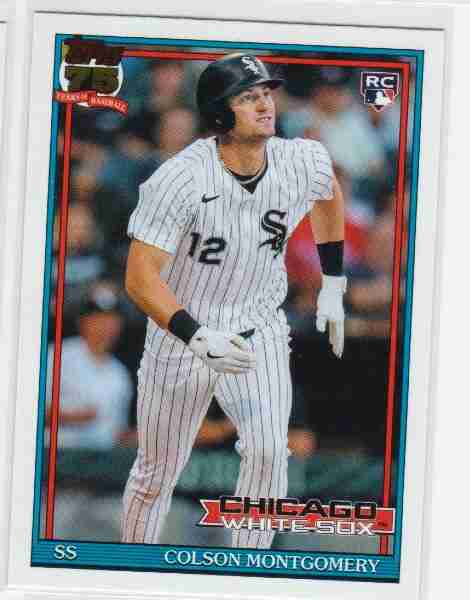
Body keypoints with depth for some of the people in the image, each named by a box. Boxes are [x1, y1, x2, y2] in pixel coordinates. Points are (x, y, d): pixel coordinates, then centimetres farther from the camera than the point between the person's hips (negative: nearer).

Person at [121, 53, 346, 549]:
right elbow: (140, 277, -27)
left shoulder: (303, 163, -11)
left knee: (268, 451, -21)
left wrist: (332, 284, 18)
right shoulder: (180, 179, -25)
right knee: (157, 473, 11)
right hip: (181, 334, -2)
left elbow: (329, 194, 15)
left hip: (259, 334, 2)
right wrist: (197, 337, -40)